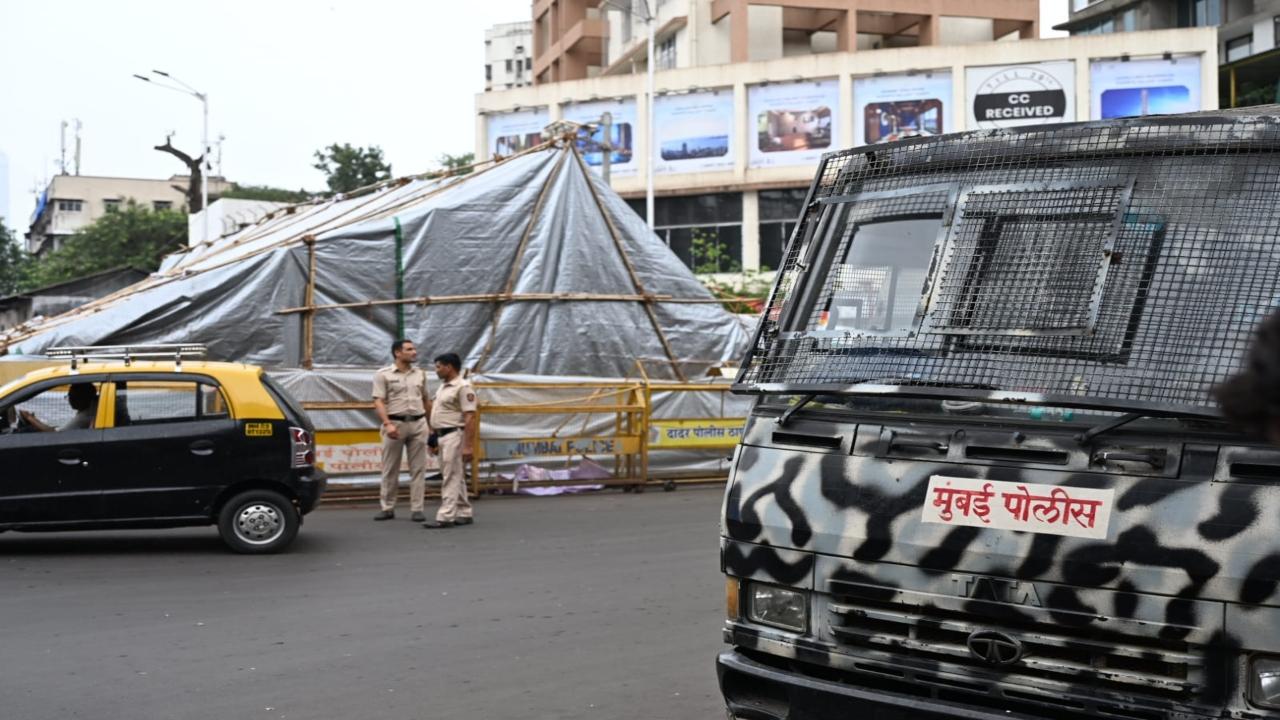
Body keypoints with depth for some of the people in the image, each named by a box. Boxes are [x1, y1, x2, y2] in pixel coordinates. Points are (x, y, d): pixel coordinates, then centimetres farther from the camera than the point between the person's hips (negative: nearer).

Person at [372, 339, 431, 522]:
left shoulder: (420, 374, 11)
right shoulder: (383, 375, -2)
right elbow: (378, 402, -8)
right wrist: (388, 424, -19)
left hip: (418, 424, 3)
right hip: (395, 423, -3)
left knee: (418, 469, 2)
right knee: (390, 469, 3)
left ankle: (417, 509, 6)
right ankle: (387, 508, 12)